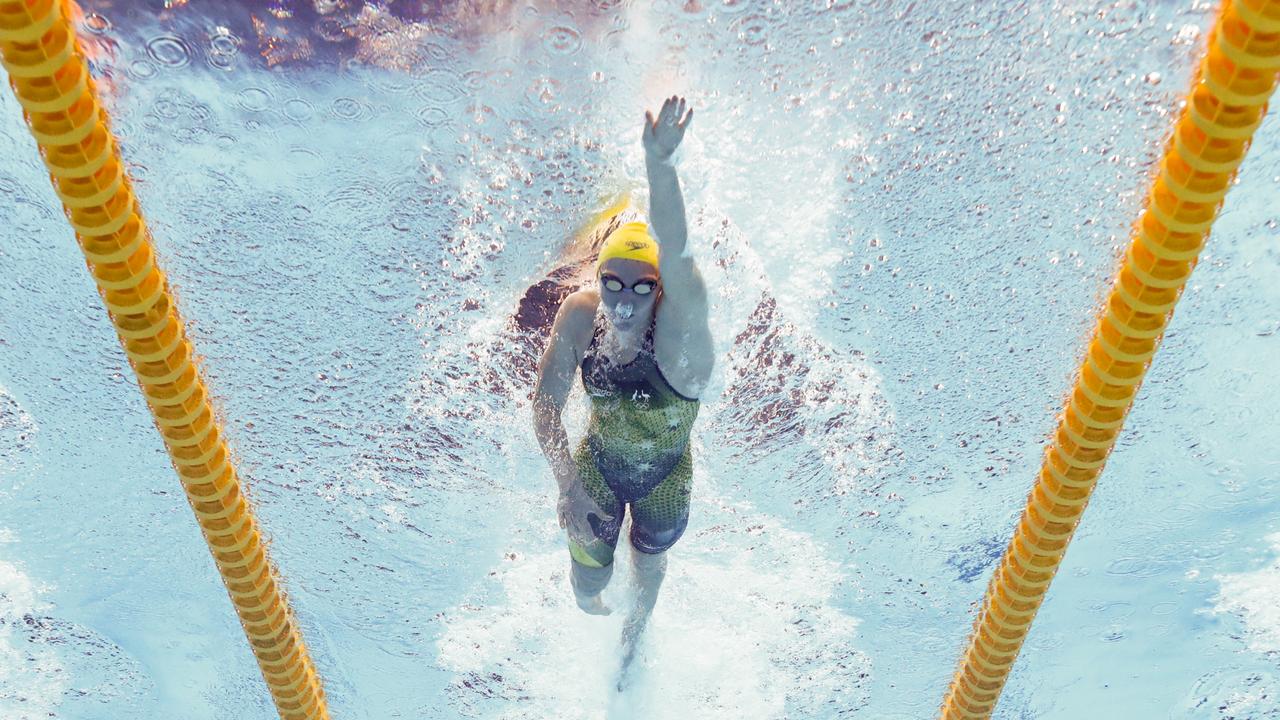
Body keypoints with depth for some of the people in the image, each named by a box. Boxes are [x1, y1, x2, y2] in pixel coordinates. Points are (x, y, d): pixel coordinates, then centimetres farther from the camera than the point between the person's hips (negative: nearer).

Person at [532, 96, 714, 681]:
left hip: (664, 479, -1)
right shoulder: (578, 315, -26)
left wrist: (659, 165, -74)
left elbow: (676, 259, -58)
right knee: (589, 580, 11)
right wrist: (566, 481, -36)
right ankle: (589, 597, 54)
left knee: (648, 568, 24)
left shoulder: (678, 333, -37)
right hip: (597, 466, 2)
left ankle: (635, 630, 63)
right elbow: (546, 402, -21)